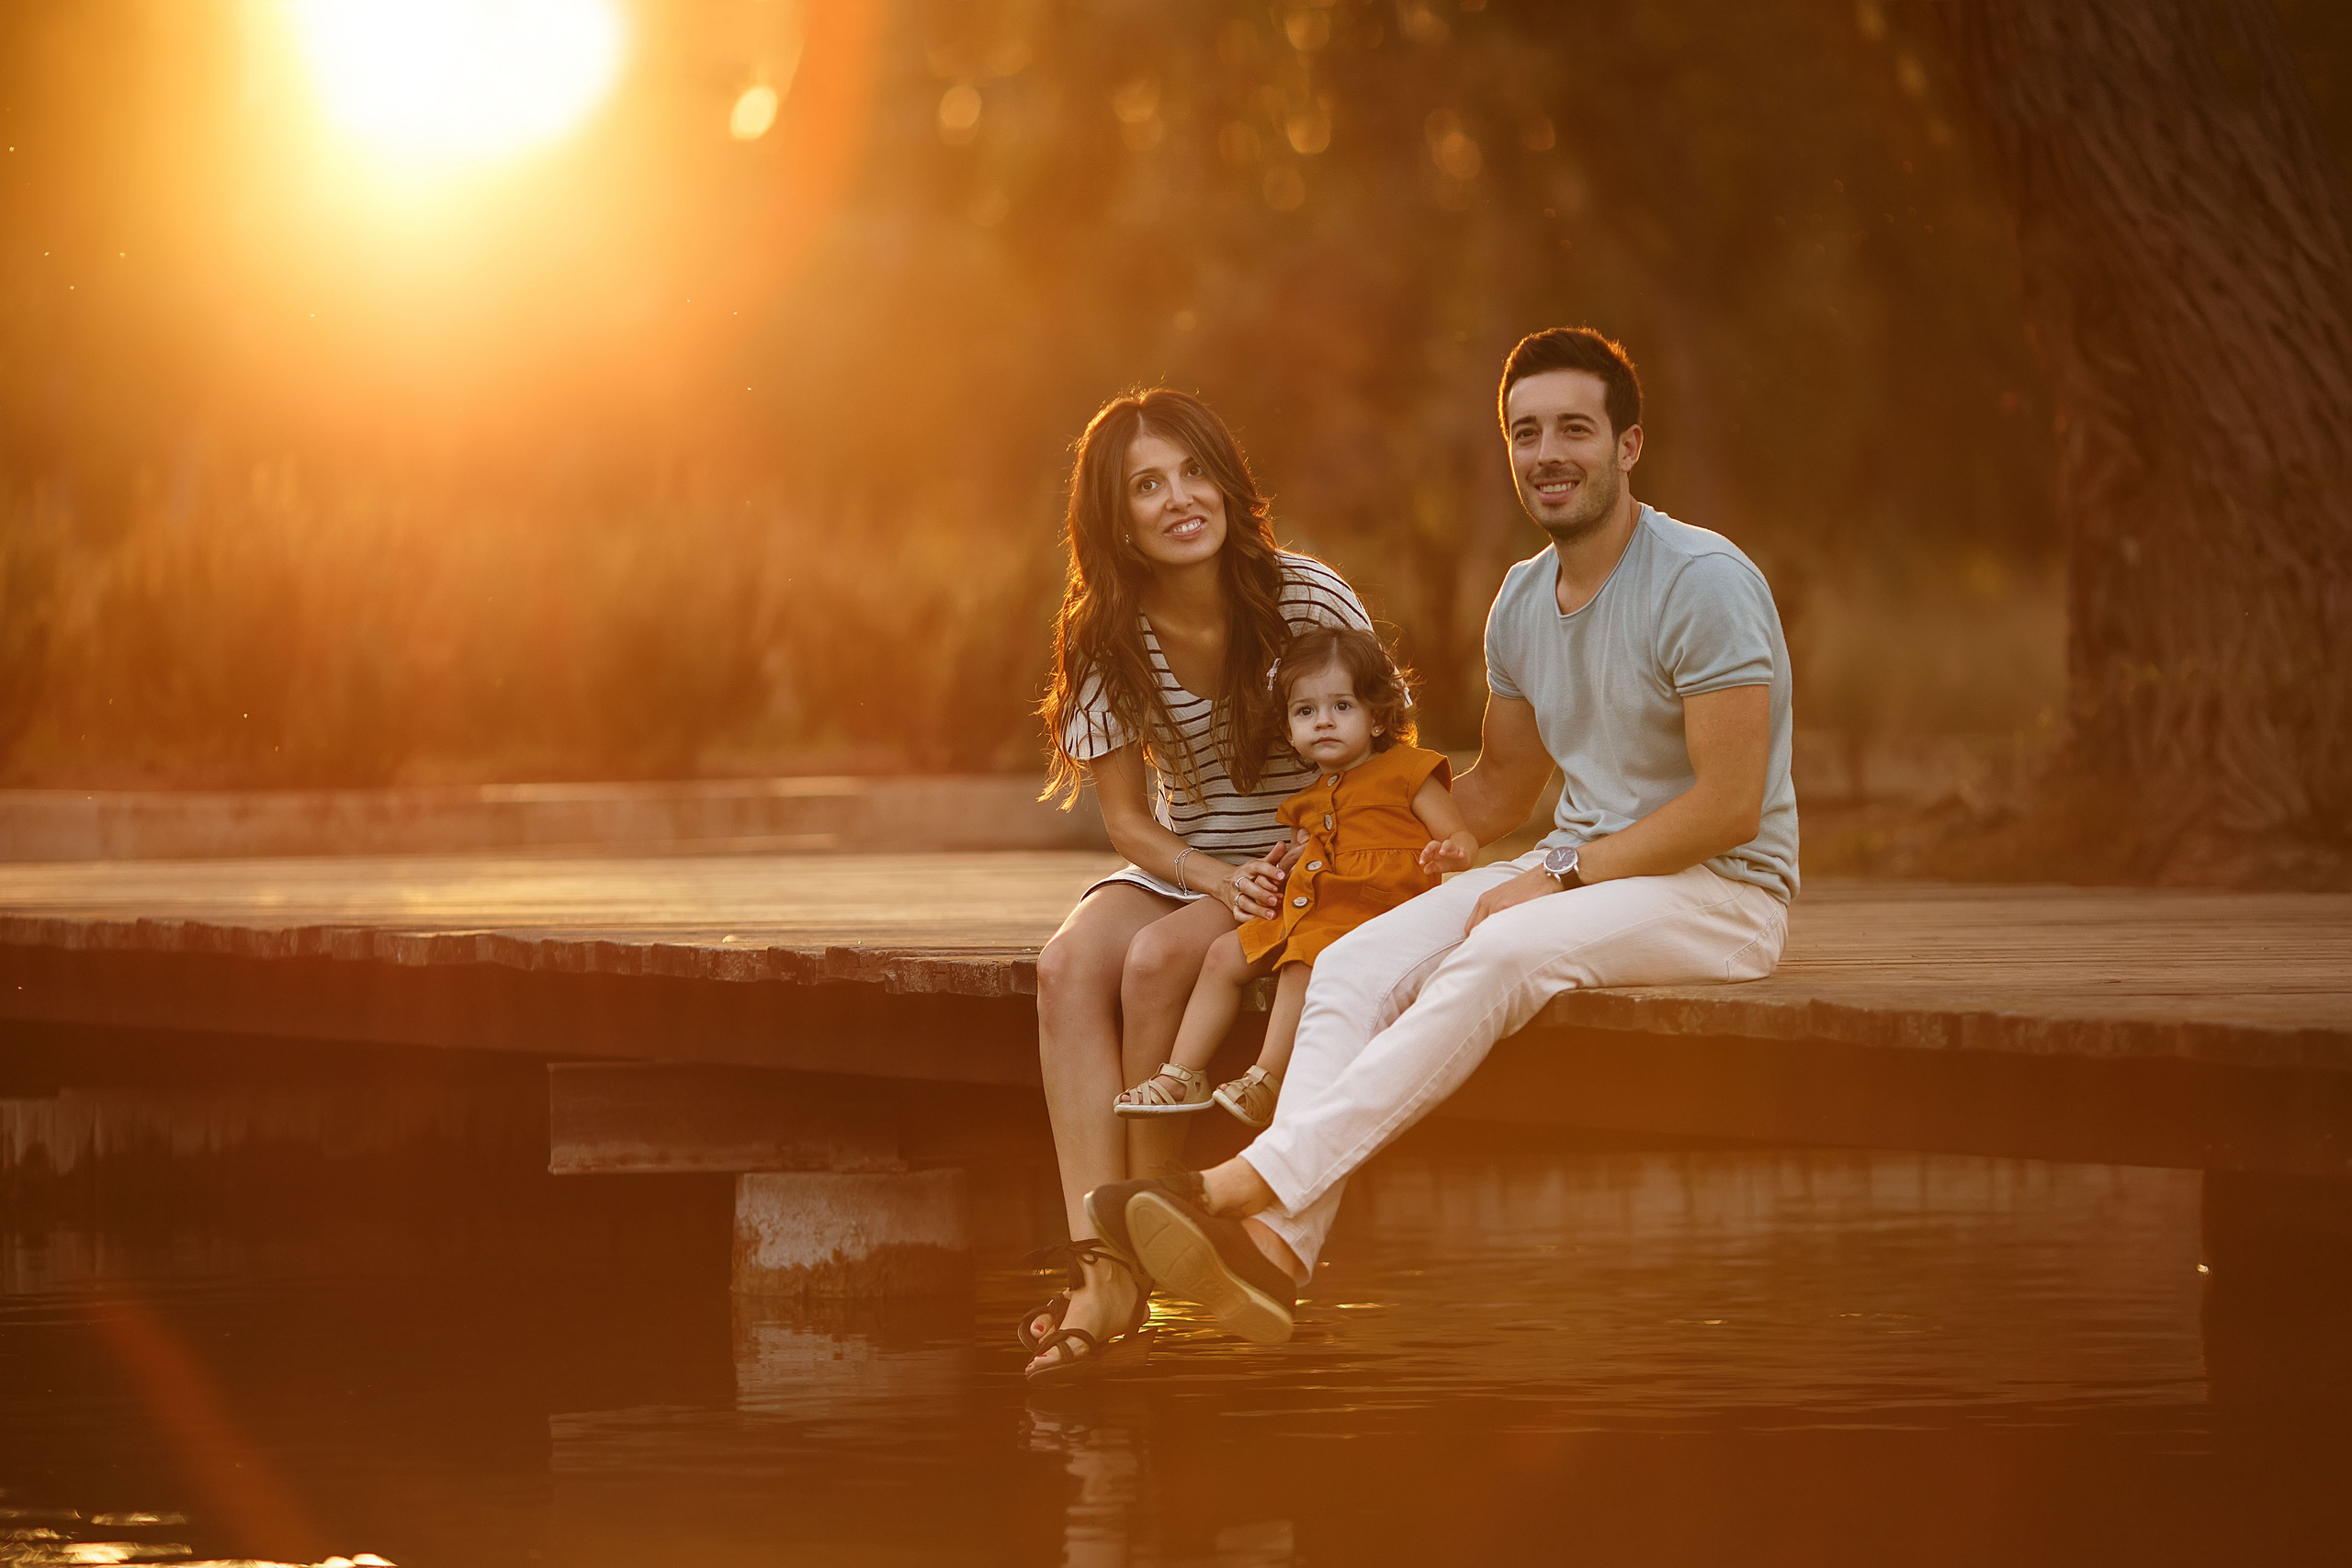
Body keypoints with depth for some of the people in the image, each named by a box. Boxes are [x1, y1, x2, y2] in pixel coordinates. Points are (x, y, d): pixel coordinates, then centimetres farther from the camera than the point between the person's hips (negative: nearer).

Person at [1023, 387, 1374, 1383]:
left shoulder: (1307, 600, -12)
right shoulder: (1107, 641, -3)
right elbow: (1129, 821, 1)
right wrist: (1219, 879, -19)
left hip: (1311, 865, -3)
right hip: (1181, 865, 3)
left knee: (1158, 959, -31)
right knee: (1068, 968, -27)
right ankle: (1100, 1271, -35)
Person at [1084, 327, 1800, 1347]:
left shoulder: (1704, 583, -13)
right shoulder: (1523, 599, 12)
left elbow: (1729, 806, -18)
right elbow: (1498, 792, 25)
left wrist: (1559, 878, -19)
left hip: (1720, 889, -7)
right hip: (1579, 869, 7)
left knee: (1497, 957, -35)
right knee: (1356, 966, -18)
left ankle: (1252, 1180, -40)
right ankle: (1275, 1248, -37)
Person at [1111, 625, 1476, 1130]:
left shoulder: (1406, 770, 1)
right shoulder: (1310, 799, 22)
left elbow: (1461, 838, -4)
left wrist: (1450, 854, -27)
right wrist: (1281, 865, 10)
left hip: (1375, 910, -8)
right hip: (1306, 912, 8)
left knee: (1302, 964, -32)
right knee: (1225, 954, 0)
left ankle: (1269, 1080, -29)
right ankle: (1183, 1076, 0)